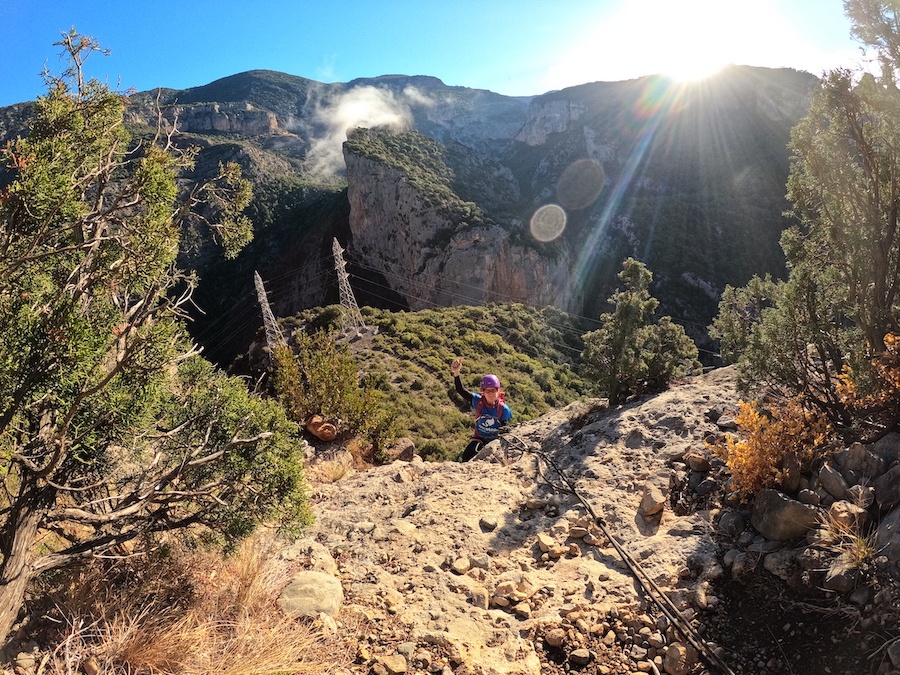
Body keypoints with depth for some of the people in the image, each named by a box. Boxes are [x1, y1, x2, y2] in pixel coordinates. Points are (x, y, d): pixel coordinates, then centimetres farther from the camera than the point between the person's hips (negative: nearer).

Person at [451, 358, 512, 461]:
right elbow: (460, 390, -27)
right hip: (479, 439, 0)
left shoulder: (504, 409, -17)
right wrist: (456, 373, -41)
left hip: (496, 441, 0)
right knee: (465, 459, -19)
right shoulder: (477, 401, -16)